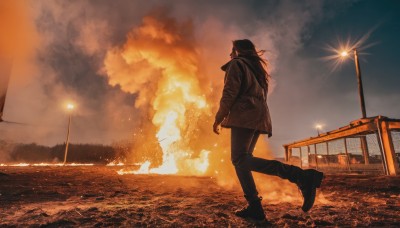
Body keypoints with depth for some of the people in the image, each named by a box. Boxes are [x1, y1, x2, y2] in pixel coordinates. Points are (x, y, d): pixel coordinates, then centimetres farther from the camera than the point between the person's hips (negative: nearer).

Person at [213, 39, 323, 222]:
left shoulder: (236, 64, 3)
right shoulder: (257, 68, 28)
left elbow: (230, 93, -9)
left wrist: (218, 119, -3)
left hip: (245, 116, -9)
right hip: (259, 116, 9)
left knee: (240, 159, -19)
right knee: (241, 159, 9)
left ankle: (300, 176, -32)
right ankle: (254, 207, 2)